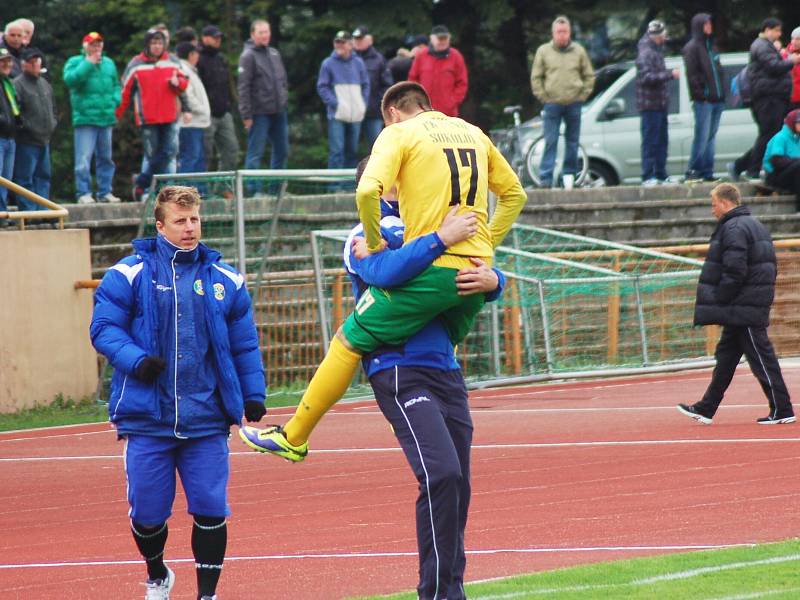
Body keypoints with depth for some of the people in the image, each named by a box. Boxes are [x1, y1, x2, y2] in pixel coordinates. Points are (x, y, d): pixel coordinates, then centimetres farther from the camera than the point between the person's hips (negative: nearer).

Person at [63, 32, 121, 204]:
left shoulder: (109, 63, 16)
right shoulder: (75, 62, 1)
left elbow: (116, 85, 21)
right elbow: (70, 79, -16)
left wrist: (115, 101, 1)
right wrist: (88, 63, -15)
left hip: (106, 118, 5)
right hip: (85, 117, -5)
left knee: (105, 158, 10)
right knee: (84, 159, -10)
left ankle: (105, 192, 17)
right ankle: (83, 193, -7)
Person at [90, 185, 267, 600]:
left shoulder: (225, 280, 10)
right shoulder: (130, 274, 0)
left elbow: (245, 344, 16)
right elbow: (103, 328, 0)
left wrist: (254, 394, 9)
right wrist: (136, 360, -16)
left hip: (206, 420, 2)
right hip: (147, 420, -2)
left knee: (211, 510, -5)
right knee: (147, 513, 4)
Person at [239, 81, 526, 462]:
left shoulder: (399, 134, 1)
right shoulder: (473, 133, 19)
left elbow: (367, 191, -16)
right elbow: (514, 194, 25)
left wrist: (373, 242, -3)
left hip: (431, 268, -6)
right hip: (477, 270, 6)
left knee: (352, 340, 4)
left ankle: (294, 437, 8)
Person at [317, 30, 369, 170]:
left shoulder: (358, 63, 9)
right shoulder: (328, 64, -1)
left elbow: (366, 85, 14)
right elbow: (322, 87, -2)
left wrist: (364, 104, 1)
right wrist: (335, 103, -13)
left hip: (356, 116, 4)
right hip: (337, 115, -4)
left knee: (352, 151, 10)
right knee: (337, 150, -12)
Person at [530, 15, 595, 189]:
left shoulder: (579, 51, 6)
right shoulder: (544, 51, 3)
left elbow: (589, 76, 12)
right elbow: (536, 77, 5)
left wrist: (583, 95, 2)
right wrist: (543, 97, -3)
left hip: (574, 104, 2)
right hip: (552, 103, -2)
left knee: (573, 141, 5)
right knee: (550, 142, -6)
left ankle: (569, 174, 15)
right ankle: (546, 179, -9)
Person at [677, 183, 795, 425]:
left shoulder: (734, 228, -16)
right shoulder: (755, 225, 17)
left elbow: (734, 271, -23)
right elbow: (769, 266, 20)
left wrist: (720, 301, -13)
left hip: (743, 308, -10)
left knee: (761, 357, -6)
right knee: (726, 356, 14)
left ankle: (782, 411, -3)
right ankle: (706, 409, 19)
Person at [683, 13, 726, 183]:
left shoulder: (710, 47, 19)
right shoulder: (692, 48, -5)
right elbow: (692, 74, -11)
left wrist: (722, 95, 15)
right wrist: (701, 94, -16)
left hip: (716, 99, 8)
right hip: (703, 101, -8)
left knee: (710, 137, 8)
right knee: (702, 136, -11)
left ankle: (707, 173, 10)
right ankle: (693, 171, -8)